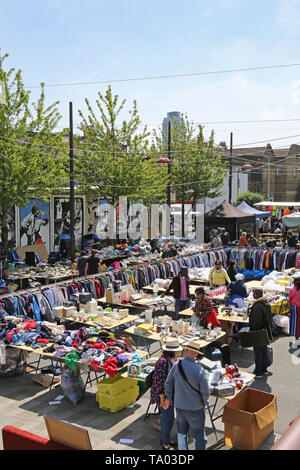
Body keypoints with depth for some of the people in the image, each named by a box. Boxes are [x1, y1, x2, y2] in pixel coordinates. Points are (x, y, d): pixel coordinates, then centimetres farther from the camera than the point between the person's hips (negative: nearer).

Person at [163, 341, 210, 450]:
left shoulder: (176, 365, -10)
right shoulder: (198, 370, -23)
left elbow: (168, 384, 1)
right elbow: (205, 391, -17)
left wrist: (168, 398, 18)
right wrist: (203, 403, 4)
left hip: (179, 405, 5)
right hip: (195, 408, -5)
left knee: (181, 433, 22)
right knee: (198, 436, 8)